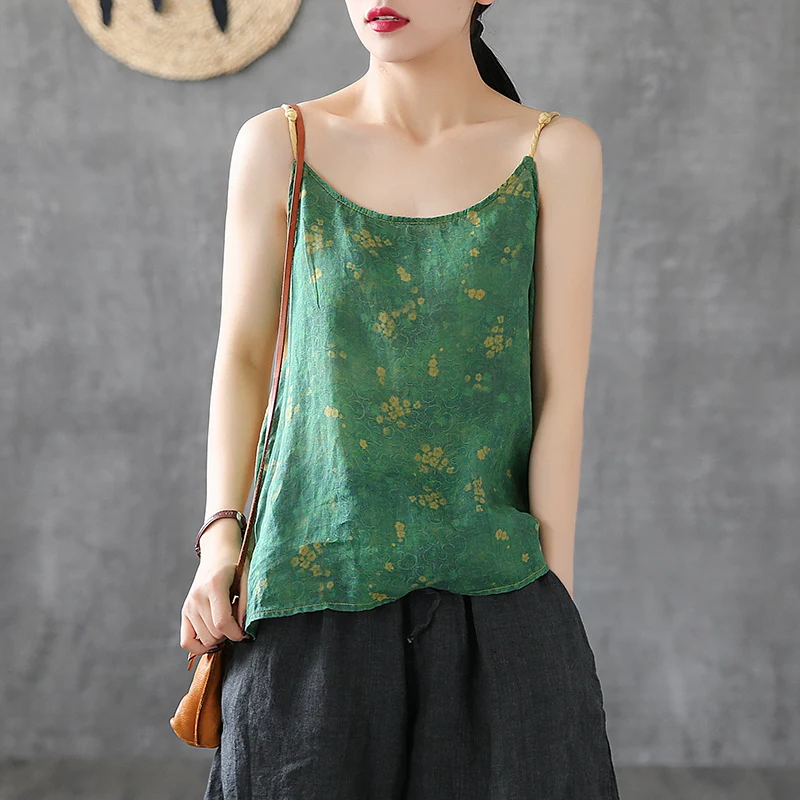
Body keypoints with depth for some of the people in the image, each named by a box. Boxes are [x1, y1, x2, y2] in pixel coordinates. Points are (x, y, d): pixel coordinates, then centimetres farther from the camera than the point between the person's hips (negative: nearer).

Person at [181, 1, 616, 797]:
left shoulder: (556, 152, -1)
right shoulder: (279, 144, 1)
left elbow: (560, 390, -2)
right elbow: (242, 354, 6)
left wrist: (551, 586, -4)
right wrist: (221, 537, -2)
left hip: (493, 596, 0)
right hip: (312, 584, 1)